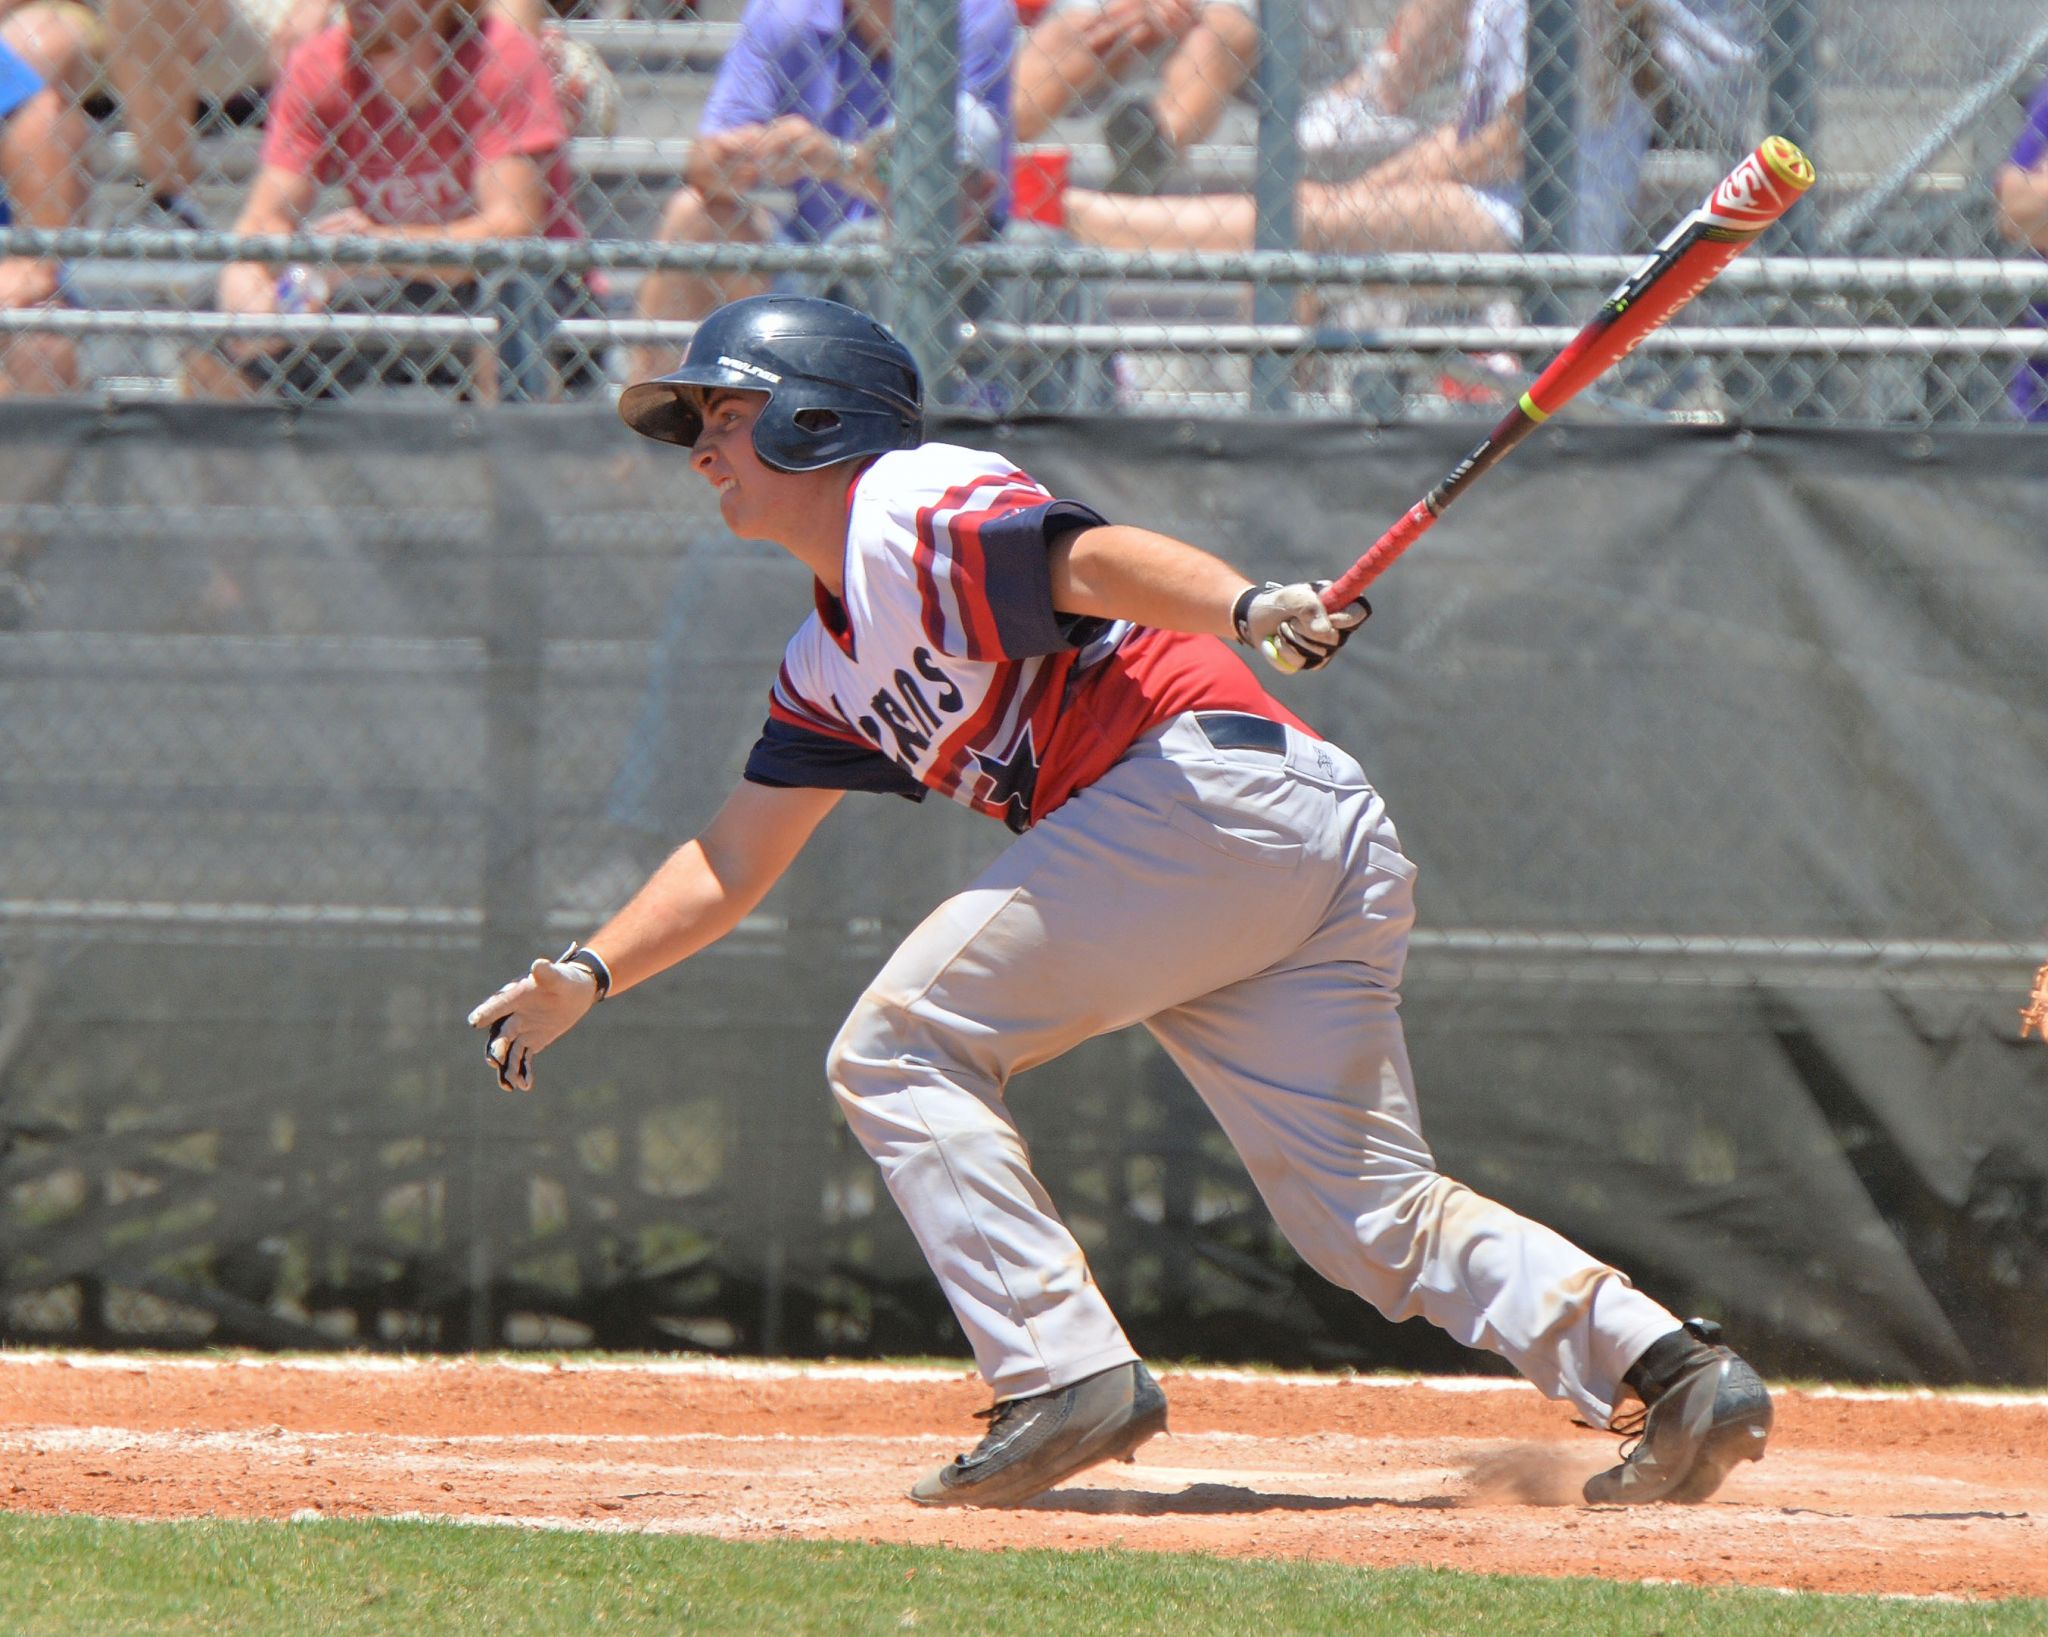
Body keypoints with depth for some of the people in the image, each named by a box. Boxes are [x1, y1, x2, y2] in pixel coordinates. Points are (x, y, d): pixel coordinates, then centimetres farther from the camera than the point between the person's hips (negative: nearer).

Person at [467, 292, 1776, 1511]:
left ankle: (1069, 1372, -14)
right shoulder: (832, 665, 30)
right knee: (1374, 1215, 3)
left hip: (1215, 777, -9)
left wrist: (1249, 610, -35)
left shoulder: (909, 509, 1)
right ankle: (1666, 1364, -8)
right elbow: (735, 860, 36)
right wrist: (587, 978, 25)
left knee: (899, 1053, -5)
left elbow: (1086, 557, -18)